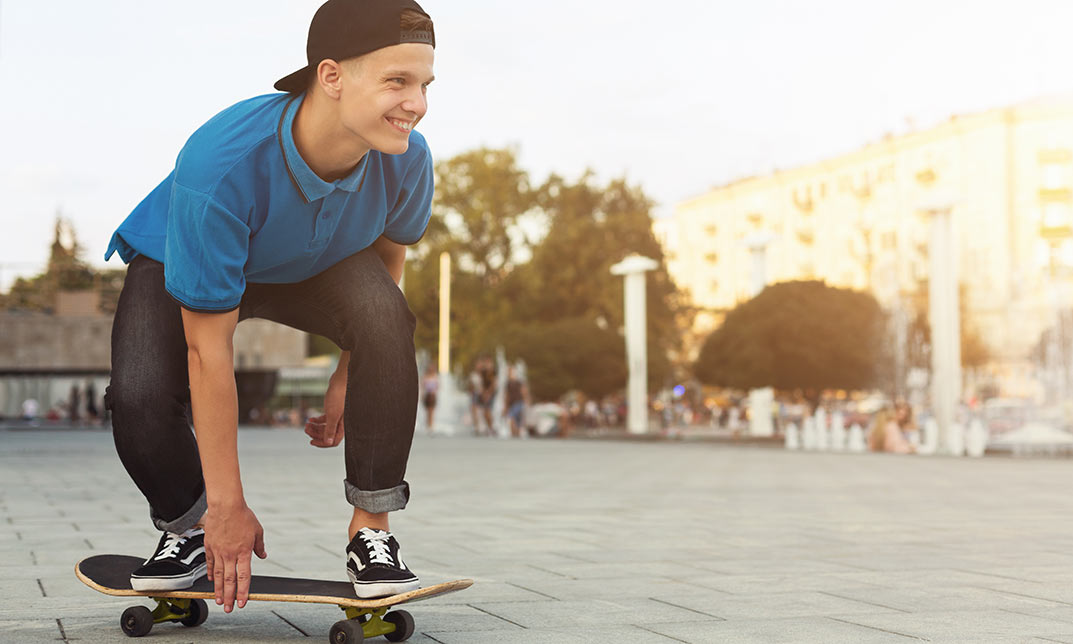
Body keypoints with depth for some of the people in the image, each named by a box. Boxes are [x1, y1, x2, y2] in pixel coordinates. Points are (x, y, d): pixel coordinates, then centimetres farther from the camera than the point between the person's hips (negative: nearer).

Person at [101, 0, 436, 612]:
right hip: (177, 261, -2)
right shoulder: (218, 168, -41)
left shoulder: (406, 158, -28)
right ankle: (191, 531, 6)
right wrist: (228, 506, -29)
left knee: (387, 317, -30)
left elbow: (387, 253, -2)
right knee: (141, 395, -28)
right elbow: (208, 352, -35)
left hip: (322, 265, 3)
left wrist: (348, 379, -2)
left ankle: (371, 529, -15)